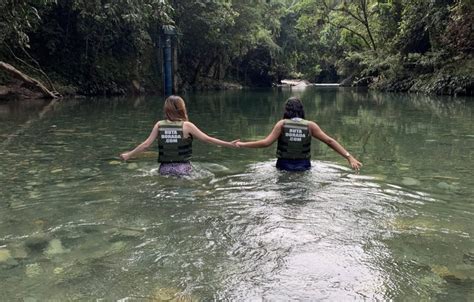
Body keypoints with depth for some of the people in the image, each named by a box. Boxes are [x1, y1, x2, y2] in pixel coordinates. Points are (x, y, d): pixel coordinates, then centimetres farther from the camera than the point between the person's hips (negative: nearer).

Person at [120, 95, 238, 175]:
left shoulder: (159, 125, 5)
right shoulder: (187, 126, -2)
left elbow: (146, 145, 6)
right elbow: (207, 139, -2)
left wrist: (128, 155, 19)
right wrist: (229, 144, 4)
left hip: (165, 169, 2)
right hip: (183, 168, -2)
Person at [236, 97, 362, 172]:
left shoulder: (282, 124, -4)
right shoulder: (310, 125, 0)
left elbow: (266, 142, -10)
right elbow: (329, 141, -3)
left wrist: (242, 144, -3)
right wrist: (349, 156, -1)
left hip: (284, 167, -1)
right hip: (304, 168, 1)